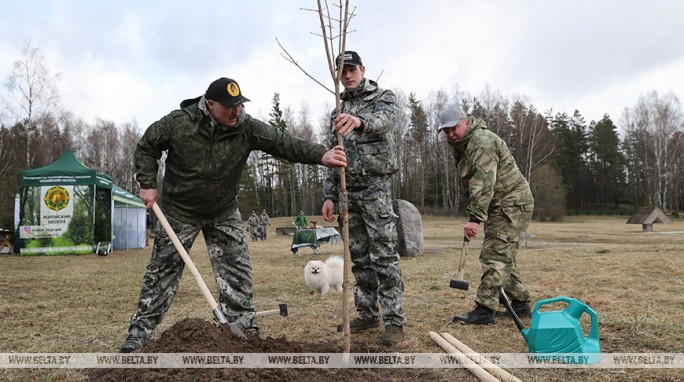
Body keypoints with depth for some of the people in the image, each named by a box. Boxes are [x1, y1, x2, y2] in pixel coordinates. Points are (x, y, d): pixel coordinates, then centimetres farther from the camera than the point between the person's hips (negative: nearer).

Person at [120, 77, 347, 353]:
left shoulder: (246, 128, -16)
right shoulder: (178, 123, -19)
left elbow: (283, 142, -25)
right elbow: (146, 147, -3)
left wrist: (322, 156, -39)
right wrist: (148, 184, -11)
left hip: (224, 214, 2)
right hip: (179, 212, -1)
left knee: (237, 273, -1)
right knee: (161, 273, 5)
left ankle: (245, 330, 13)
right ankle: (139, 333, 19)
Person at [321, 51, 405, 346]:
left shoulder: (383, 97, 2)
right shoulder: (339, 112, 19)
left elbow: (384, 119, -25)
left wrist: (360, 121, -48)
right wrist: (329, 195, 10)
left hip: (376, 186, -6)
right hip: (348, 190, 6)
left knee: (384, 254, -7)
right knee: (359, 256, 9)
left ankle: (394, 320, -2)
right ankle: (367, 314, 18)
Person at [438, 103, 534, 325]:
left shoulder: (482, 142, -20)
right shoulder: (462, 145, 14)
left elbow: (483, 184, -30)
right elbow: (473, 185, 19)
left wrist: (475, 218, -34)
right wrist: (474, 213, 10)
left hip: (511, 204, -11)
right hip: (502, 206, 11)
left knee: (494, 256, -12)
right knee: (503, 257, 15)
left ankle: (484, 310, -11)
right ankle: (521, 304, 25)